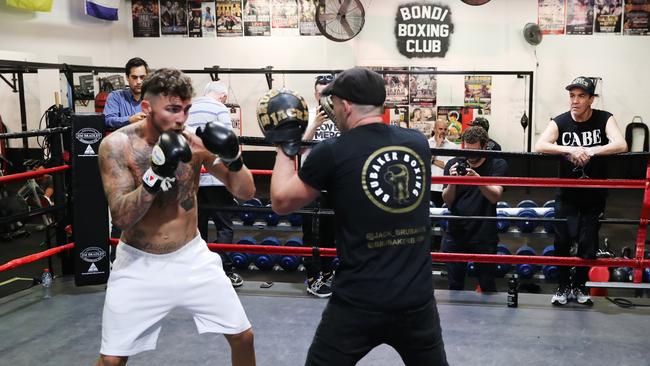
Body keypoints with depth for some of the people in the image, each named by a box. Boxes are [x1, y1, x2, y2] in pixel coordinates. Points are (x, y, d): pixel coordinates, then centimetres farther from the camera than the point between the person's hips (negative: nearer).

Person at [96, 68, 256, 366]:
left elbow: (245, 192, -5)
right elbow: (122, 217, -20)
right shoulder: (117, 145, -15)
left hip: (190, 256, 2)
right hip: (139, 263, -2)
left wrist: (232, 157, -24)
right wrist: (155, 175, -34)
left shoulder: (196, 140, -10)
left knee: (242, 336, 7)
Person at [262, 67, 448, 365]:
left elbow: (281, 201, 1)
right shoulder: (419, 142, 1)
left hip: (358, 302, -3)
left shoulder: (332, 152, -10)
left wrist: (285, 146, 13)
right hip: (417, 297, 4)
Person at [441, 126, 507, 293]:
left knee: (487, 285, 8)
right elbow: (447, 200, -2)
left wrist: (478, 179, -32)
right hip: (456, 234, 2)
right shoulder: (453, 164, 1)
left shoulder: (497, 165, -3)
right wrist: (452, 182, -22)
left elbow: (495, 196, -15)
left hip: (484, 236, -1)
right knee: (455, 285, 9)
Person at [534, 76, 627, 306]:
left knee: (588, 245, 3)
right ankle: (563, 287, 19)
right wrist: (569, 150, -37)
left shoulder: (604, 119, -7)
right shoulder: (560, 122, -8)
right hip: (567, 195, 0)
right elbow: (539, 146, -24)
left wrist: (591, 151, -37)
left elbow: (621, 145, -24)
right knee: (562, 243, 1)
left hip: (595, 195, 0)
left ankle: (579, 287, 24)